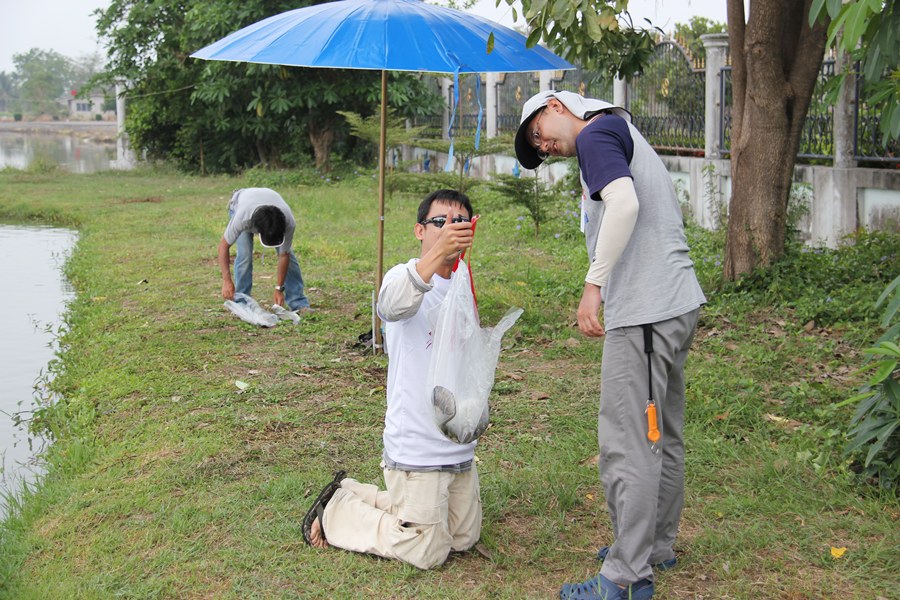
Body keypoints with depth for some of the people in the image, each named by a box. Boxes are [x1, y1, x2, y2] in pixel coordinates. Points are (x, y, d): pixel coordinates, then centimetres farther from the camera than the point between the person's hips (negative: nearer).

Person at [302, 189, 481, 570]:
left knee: (464, 539, 18)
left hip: (459, 449, 8)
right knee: (427, 553, -1)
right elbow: (392, 304, -41)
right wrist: (437, 252, -56)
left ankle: (356, 496, 29)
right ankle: (336, 511, 17)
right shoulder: (405, 277, -14)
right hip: (417, 449, -8)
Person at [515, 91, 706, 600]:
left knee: (628, 444, -5)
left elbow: (624, 202, -24)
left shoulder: (595, 134, -5)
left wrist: (594, 284, -22)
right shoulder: (627, 136, 23)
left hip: (644, 311, -10)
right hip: (680, 303, 10)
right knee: (663, 435, 19)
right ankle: (658, 546, 33)